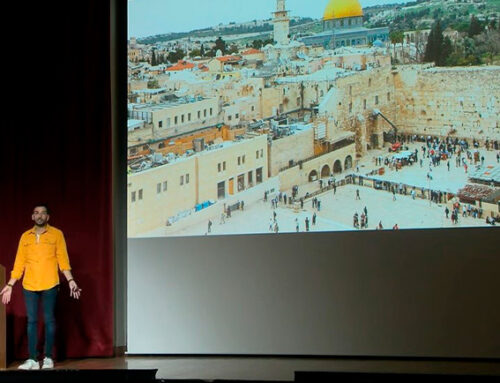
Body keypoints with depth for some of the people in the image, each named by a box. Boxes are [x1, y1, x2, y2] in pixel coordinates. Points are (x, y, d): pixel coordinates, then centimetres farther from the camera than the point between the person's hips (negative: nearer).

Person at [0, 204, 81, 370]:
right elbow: (19, 262, 10)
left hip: (49, 285, -2)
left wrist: (70, 280, -11)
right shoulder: (25, 236, 9)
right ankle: (32, 359, 5)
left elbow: (63, 259, -1)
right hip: (29, 285, 3)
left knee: (49, 320, 1)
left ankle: (48, 358, 8)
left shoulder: (57, 234, 2)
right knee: (31, 321, 2)